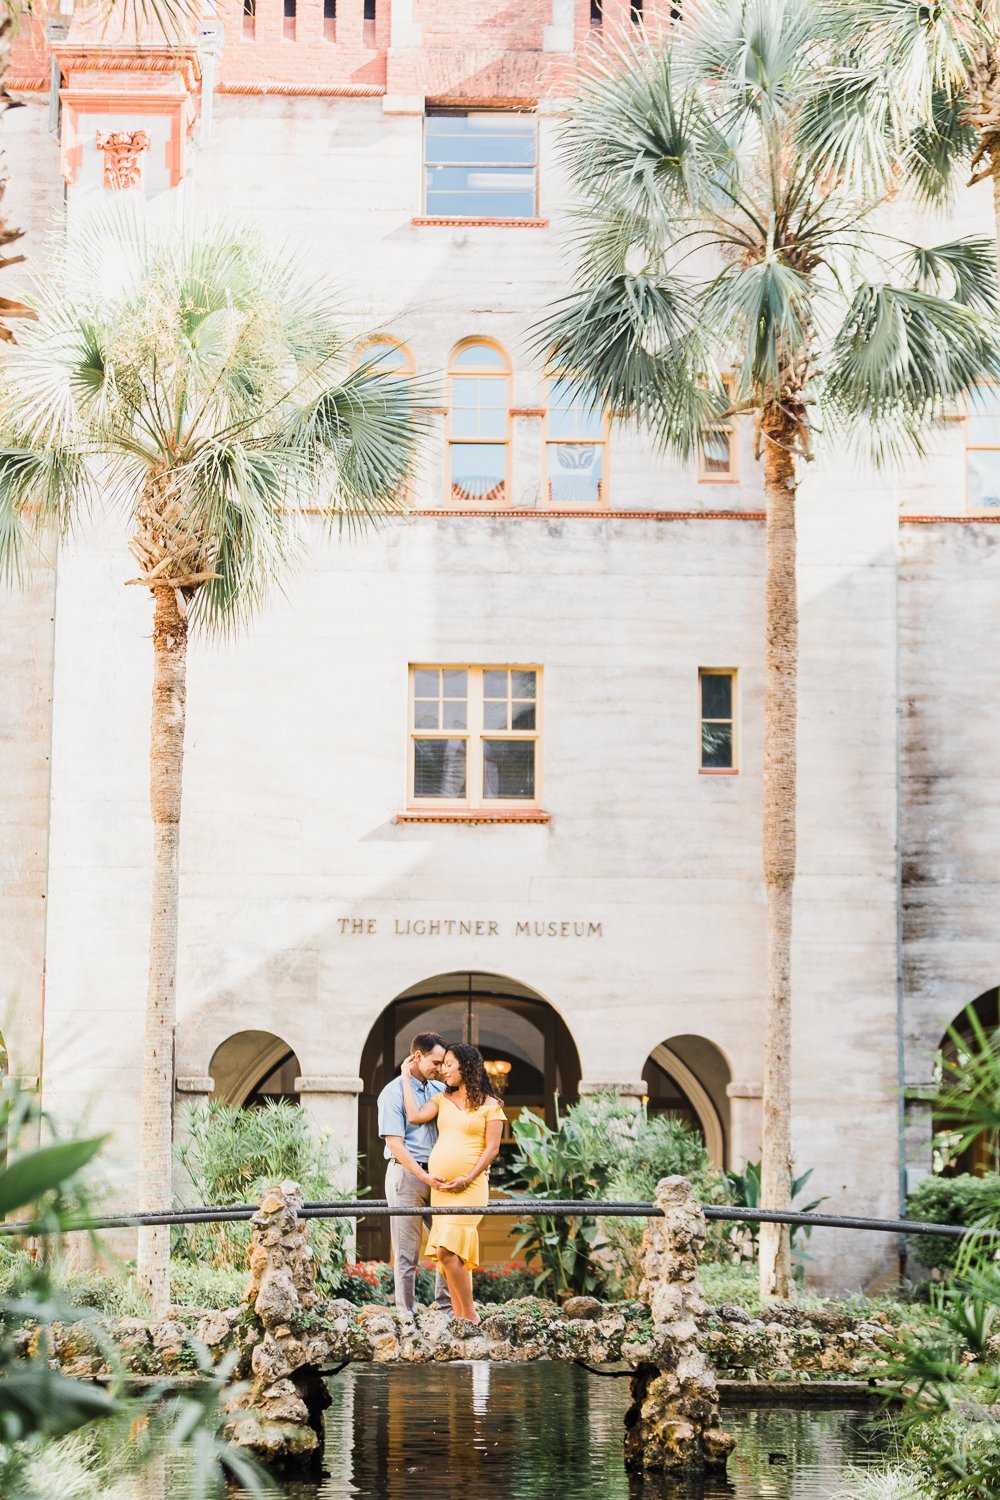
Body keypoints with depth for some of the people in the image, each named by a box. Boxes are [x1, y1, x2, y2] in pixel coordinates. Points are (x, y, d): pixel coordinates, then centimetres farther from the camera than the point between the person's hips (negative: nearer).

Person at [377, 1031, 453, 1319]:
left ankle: (445, 1306, 17)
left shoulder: (439, 1090, 11)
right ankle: (407, 1315, 4)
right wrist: (423, 1176, -23)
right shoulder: (393, 1092, -7)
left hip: (436, 1176, 6)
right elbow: (395, 1143, -13)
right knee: (407, 1253, -1)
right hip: (406, 1174, -6)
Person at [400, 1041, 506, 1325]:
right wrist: (407, 1078, 6)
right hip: (438, 1185, 6)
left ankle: (470, 1315, -8)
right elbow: (415, 1116, -1)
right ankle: (460, 1317, 8)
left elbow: (492, 1148, -4)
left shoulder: (489, 1105, 2)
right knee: (450, 1254, 3)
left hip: (468, 1186, -6)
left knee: (447, 1250, -17)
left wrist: (467, 1179, -14)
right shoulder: (441, 1099, 15)